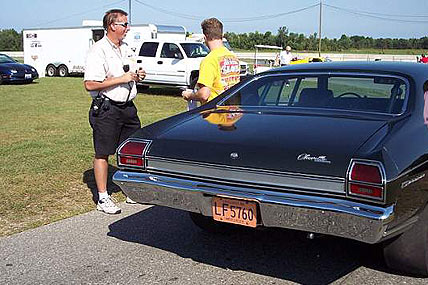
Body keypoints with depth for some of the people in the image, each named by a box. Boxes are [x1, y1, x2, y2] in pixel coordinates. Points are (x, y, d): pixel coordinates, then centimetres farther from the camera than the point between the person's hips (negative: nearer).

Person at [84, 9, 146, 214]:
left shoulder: (124, 48, 15)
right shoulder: (98, 51, -12)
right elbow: (90, 84, -21)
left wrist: (137, 76, 7)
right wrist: (122, 79, -20)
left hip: (127, 107, 8)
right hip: (106, 109, -8)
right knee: (102, 154, 1)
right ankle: (103, 199, 10)